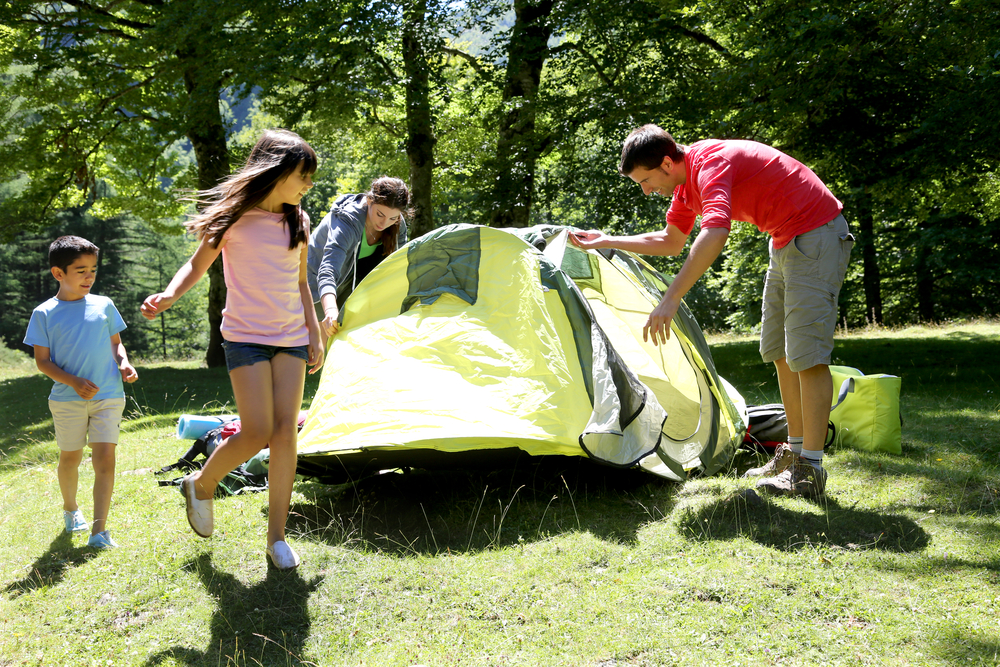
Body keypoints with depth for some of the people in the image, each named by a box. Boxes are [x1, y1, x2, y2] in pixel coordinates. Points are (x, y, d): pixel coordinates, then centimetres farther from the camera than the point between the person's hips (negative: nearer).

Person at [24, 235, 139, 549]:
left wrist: (123, 363, -5)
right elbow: (42, 360, -2)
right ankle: (70, 509, 42)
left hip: (109, 396, 1)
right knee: (70, 457, 13)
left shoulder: (104, 305, 5)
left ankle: (99, 531, -10)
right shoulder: (45, 313, -2)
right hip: (68, 399, -1)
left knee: (105, 458, -10)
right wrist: (74, 381, -16)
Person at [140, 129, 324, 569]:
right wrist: (169, 295, -19)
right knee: (256, 434, -11)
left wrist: (314, 335, 14)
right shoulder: (235, 217, -6)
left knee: (286, 432, -3)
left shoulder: (297, 221, 8)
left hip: (291, 338, 4)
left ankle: (277, 537, 4)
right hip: (245, 336, -4)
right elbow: (198, 265, 1)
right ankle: (201, 484, 20)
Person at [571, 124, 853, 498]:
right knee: (780, 352, 13)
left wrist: (671, 299, -47)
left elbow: (715, 234, -43)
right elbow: (671, 241, 19)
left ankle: (810, 471, -11)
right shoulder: (686, 181, 6)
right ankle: (794, 452, 21)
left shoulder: (711, 165, -26)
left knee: (806, 354, -13)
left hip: (816, 234, -10)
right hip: (785, 239, 10)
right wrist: (606, 242, 13)